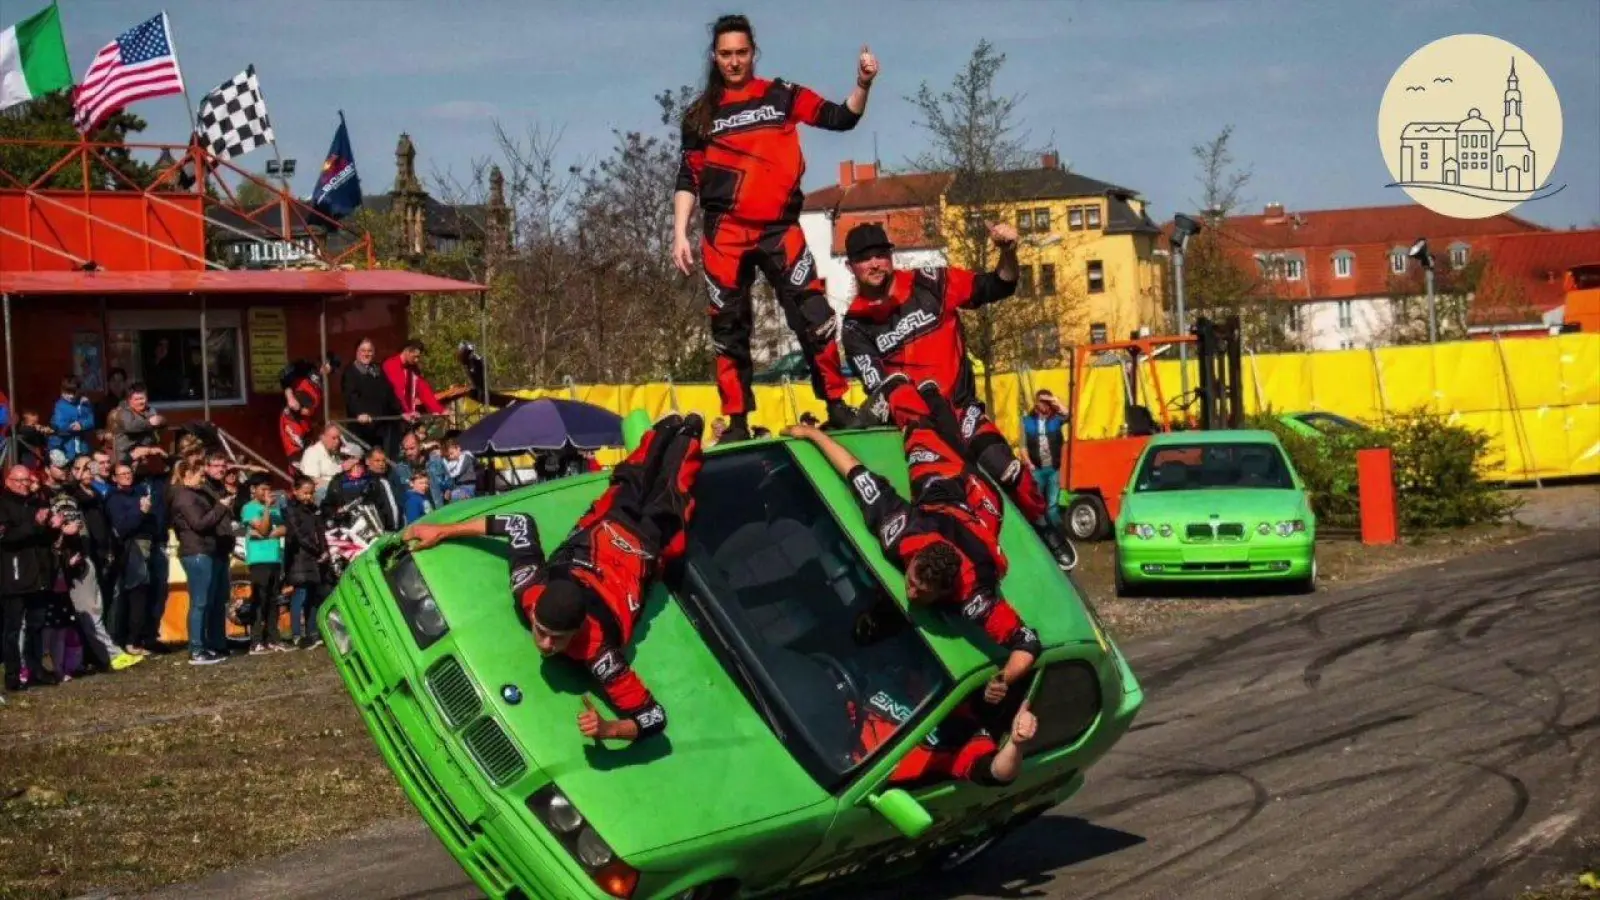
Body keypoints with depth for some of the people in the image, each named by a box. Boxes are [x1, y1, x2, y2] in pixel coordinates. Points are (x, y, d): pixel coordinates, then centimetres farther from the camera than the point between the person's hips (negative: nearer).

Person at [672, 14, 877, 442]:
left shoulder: (781, 96, 7)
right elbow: (688, 179, 10)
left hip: (779, 229, -1)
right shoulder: (700, 115, 9)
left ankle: (837, 404, -1)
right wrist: (680, 234, 1)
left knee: (813, 315, -9)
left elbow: (840, 118, 2)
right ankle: (737, 422, 8)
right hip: (725, 234, 1)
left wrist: (863, 85, -15)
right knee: (729, 327, 3)